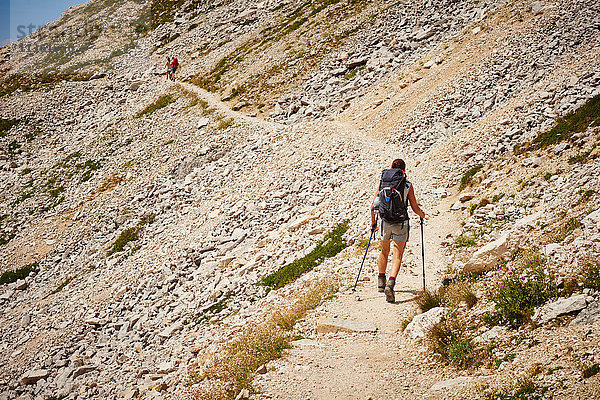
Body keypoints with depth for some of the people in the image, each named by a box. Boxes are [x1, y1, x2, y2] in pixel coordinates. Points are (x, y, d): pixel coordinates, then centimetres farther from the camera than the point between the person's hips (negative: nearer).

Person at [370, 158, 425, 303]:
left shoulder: (382, 183, 2)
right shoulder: (408, 185, -4)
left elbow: (373, 206, 5)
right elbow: (415, 208, 0)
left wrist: (373, 222, 21)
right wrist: (422, 215, 22)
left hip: (385, 223, 3)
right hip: (401, 224, -3)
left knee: (384, 252, 24)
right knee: (397, 255, -3)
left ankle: (381, 282, 34)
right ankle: (390, 284, -23)